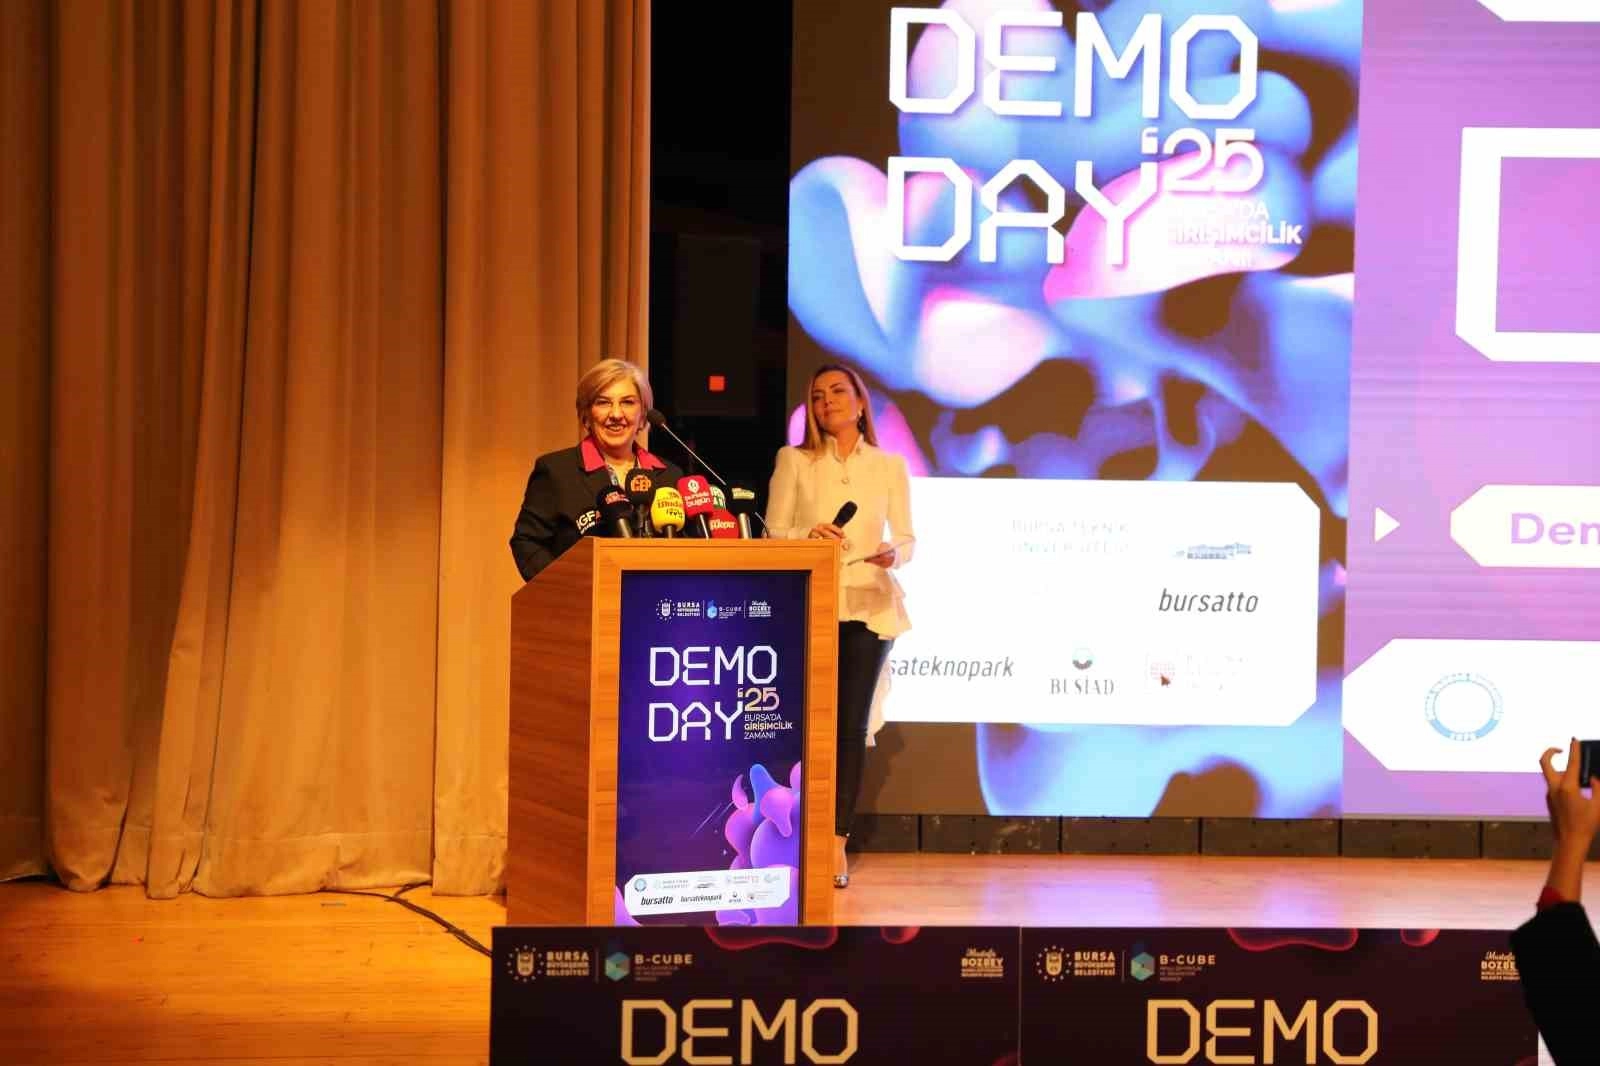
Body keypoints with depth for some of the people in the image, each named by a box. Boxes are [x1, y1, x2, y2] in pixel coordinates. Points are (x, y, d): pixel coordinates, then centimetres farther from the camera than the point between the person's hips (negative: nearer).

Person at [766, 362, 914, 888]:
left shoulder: (890, 466, 10)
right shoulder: (793, 461, 7)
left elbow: (907, 538, 7)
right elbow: (771, 534, 2)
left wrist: (892, 554, -16)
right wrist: (808, 535, -18)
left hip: (867, 607, 1)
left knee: (851, 724, -4)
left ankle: (837, 841, -3)